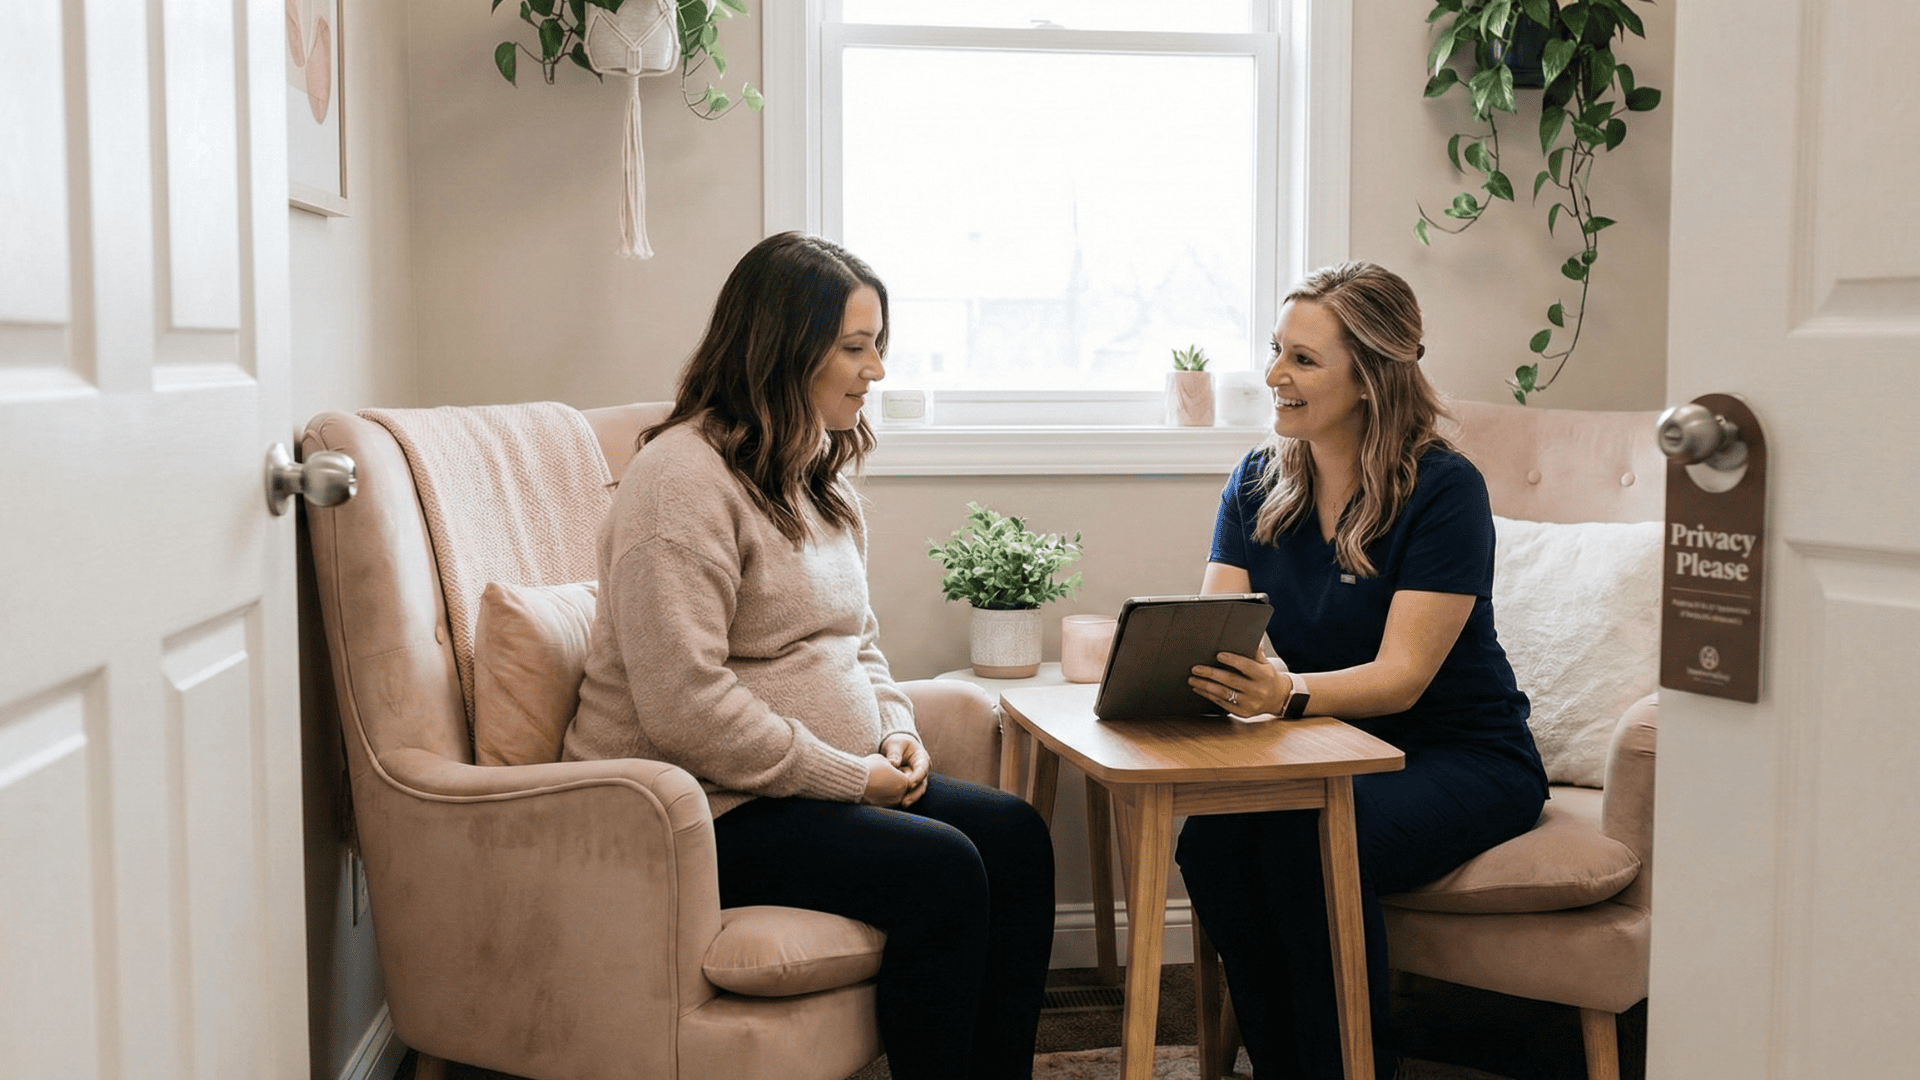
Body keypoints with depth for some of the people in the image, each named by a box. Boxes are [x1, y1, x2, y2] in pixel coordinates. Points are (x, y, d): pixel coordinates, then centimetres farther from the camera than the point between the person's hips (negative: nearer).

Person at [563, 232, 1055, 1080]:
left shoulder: (820, 470, 14)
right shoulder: (685, 477, -17)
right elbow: (684, 706, -24)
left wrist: (894, 730, 2)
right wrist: (849, 776, -18)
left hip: (829, 780, 9)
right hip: (708, 809, -9)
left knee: (1015, 835, -9)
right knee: (941, 870, -24)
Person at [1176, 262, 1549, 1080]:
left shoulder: (1444, 490, -15)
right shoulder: (1258, 482, 3)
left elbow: (1402, 676, -22)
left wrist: (1288, 693, -41)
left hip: (1461, 760, -5)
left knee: (1310, 836, -33)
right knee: (1207, 829, -25)